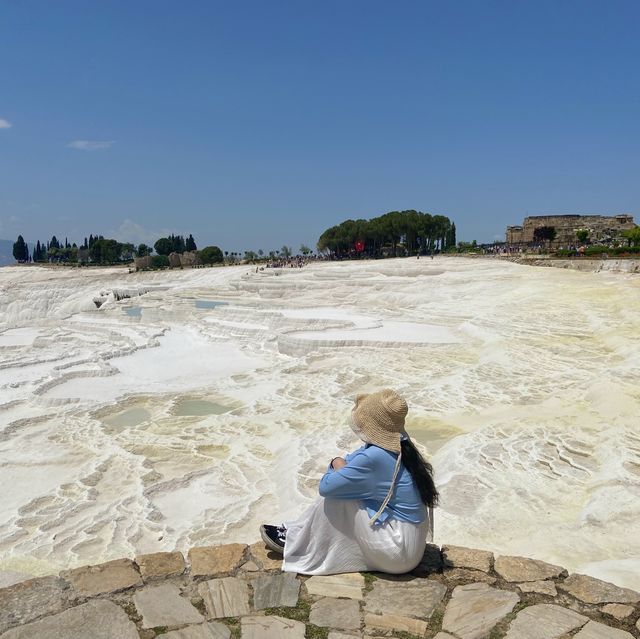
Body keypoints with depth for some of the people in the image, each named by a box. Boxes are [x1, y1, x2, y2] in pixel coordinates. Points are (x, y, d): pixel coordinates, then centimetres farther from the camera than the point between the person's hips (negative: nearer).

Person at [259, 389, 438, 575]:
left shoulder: (375, 457, -28)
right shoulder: (397, 444, 0)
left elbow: (326, 487, -19)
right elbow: (349, 461, 15)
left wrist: (337, 466, 0)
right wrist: (340, 464, -5)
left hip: (398, 554, -9)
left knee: (334, 496, -9)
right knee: (341, 488, 9)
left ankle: (294, 543, 10)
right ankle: (299, 531, 21)